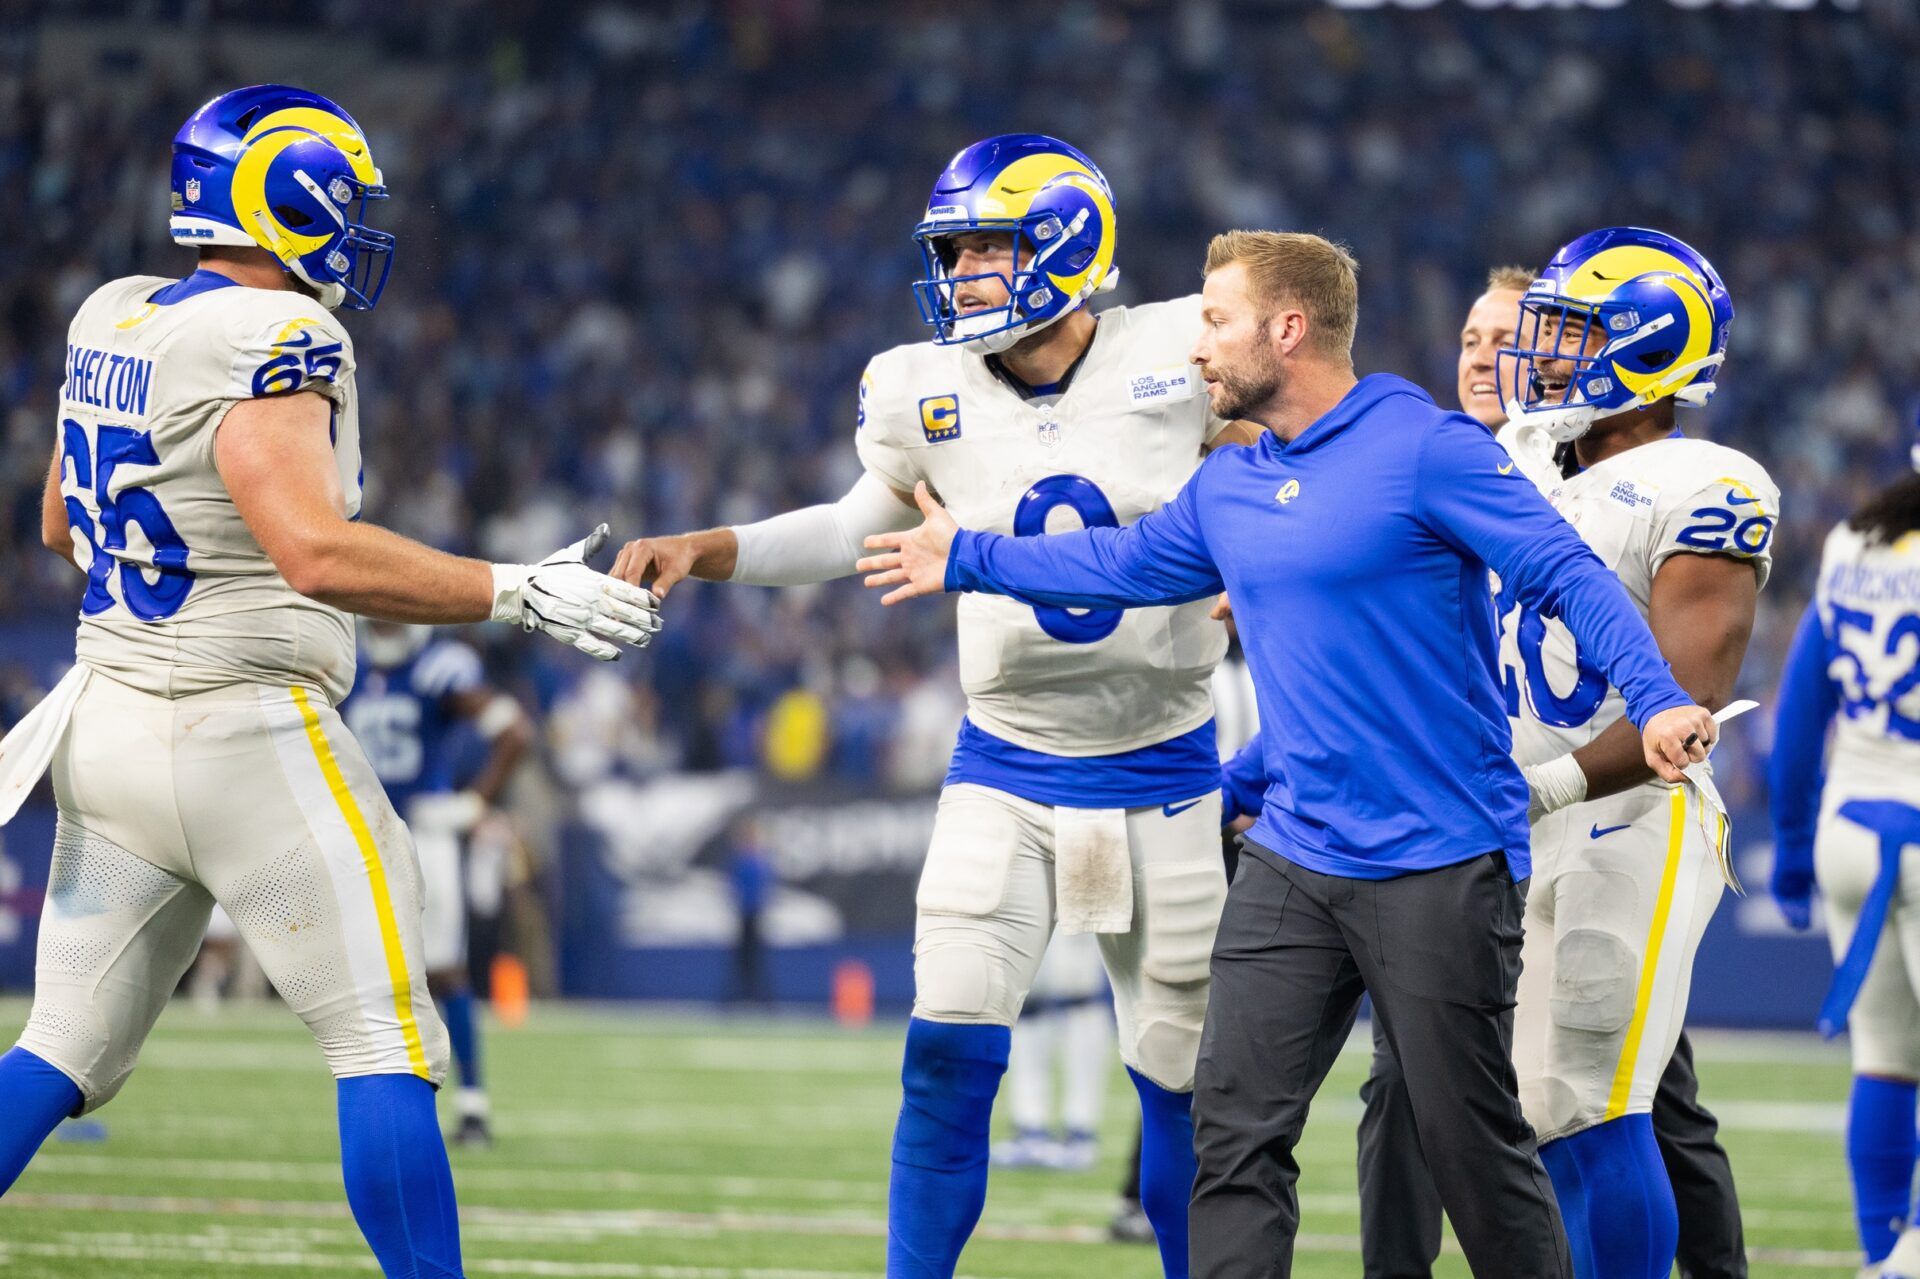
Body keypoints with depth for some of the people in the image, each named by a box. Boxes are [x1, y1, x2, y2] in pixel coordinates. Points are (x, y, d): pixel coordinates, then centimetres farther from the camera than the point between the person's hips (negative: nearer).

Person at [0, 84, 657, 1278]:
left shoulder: (113, 324, 10)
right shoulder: (267, 343, -16)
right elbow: (318, 554, -27)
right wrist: (524, 592, -25)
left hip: (110, 720, 8)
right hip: (241, 728, -8)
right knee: (387, 1048, -2)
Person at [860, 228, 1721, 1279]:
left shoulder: (1425, 448, -11)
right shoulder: (1225, 489, 11)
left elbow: (1566, 576, -16)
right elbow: (1126, 563, 29)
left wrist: (1654, 698, -29)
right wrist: (970, 560, 37)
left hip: (1440, 865, -7)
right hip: (1292, 863, 7)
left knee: (1473, 1145, 0)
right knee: (1236, 1131, 2)